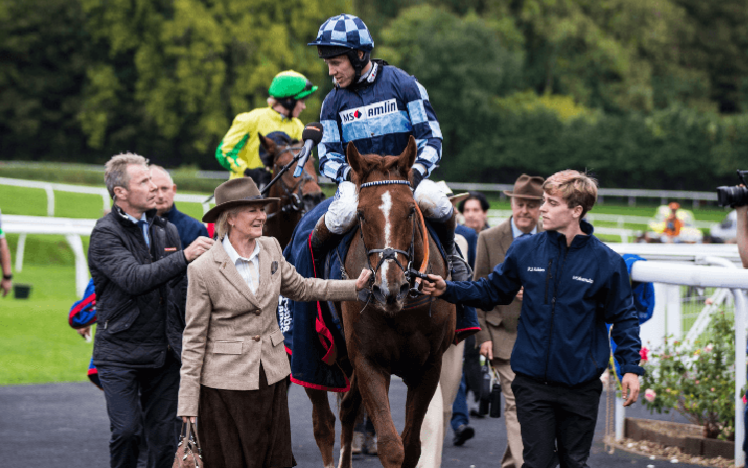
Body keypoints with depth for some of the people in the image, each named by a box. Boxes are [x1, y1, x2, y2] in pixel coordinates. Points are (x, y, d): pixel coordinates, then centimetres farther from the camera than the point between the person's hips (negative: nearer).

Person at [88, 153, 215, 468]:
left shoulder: (167, 230, 13)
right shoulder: (106, 233, -7)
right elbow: (133, 279, -23)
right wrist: (184, 256, -30)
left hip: (164, 354, 5)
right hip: (120, 354, -5)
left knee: (165, 436, 4)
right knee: (126, 430, -13)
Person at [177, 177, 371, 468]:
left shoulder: (270, 249, 3)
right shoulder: (203, 270, -13)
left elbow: (300, 288, 20)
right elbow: (194, 338, -9)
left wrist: (355, 287, 13)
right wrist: (188, 403, -10)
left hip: (272, 377, 5)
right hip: (225, 384, -5)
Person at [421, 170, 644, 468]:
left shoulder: (606, 261, -6)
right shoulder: (525, 250, 0)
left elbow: (623, 317, 1)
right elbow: (490, 291, 11)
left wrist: (631, 367, -7)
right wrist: (447, 290, -1)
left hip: (580, 385, -1)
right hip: (533, 380, 1)